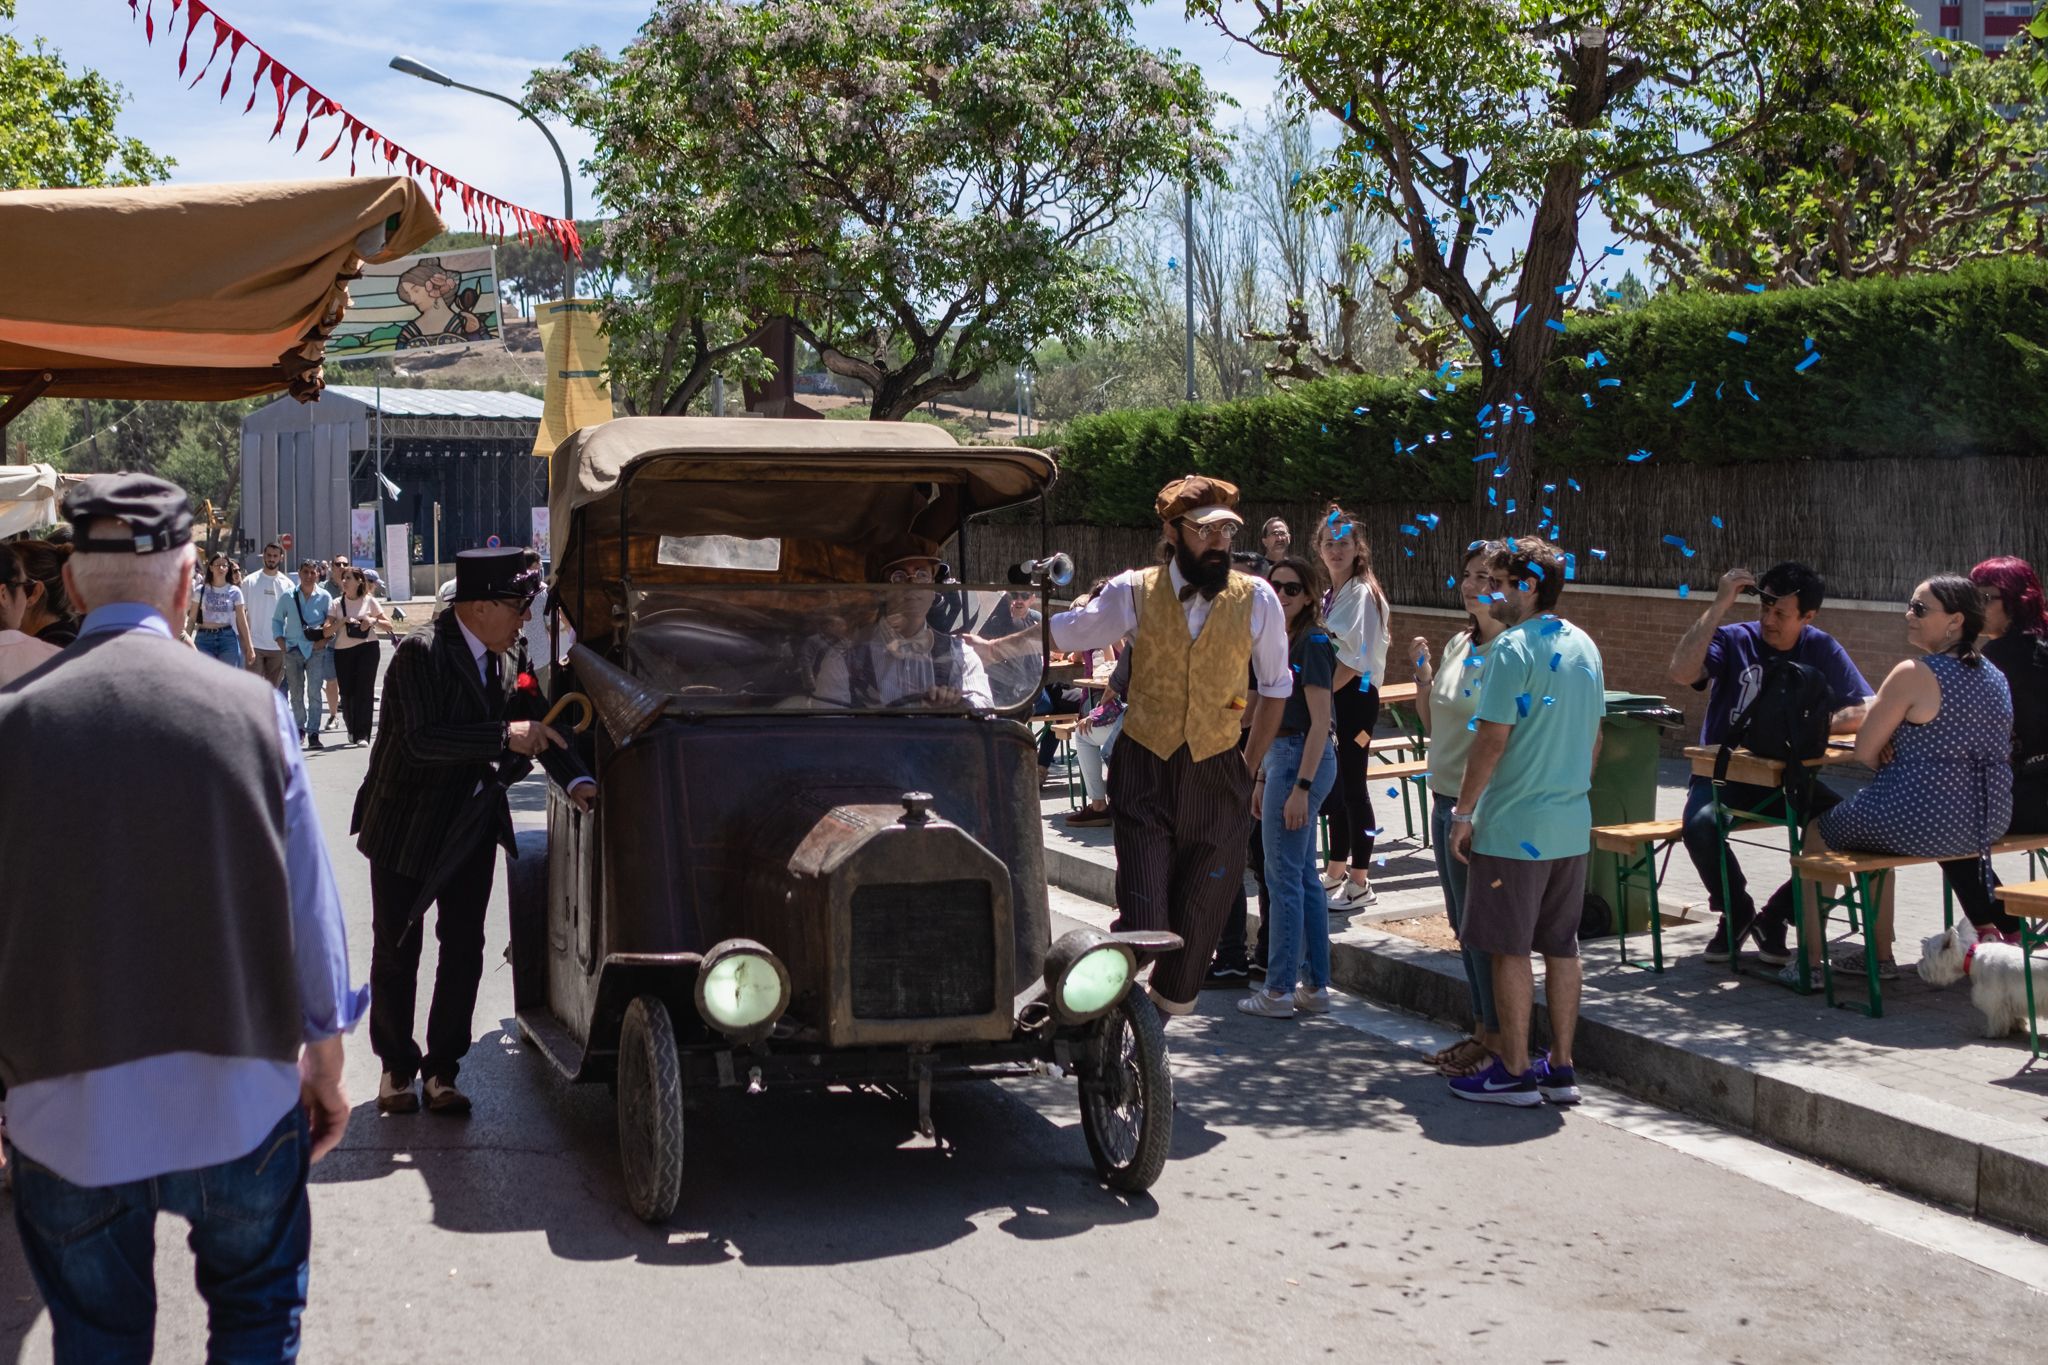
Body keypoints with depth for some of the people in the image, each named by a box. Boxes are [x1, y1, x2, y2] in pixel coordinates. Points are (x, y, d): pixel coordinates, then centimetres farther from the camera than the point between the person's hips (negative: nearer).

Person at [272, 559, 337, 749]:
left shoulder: (324, 597, 2)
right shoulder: (288, 596, 5)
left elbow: (332, 623, 6)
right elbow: (277, 620, 14)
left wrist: (326, 639, -8)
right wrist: (280, 640, 2)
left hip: (316, 650, -2)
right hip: (293, 649, 2)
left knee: (314, 692, -9)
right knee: (296, 694, 11)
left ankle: (313, 734, -8)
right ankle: (300, 727, 27)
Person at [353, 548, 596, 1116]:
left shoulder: (498, 661, 2)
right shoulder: (420, 654, -21)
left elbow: (533, 720, 9)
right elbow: (422, 740, -32)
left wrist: (574, 778, -7)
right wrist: (505, 735, -34)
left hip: (472, 828, 6)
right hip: (407, 828, -6)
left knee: (463, 951, 9)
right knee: (396, 952, 8)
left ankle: (441, 1068, 20)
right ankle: (396, 1066, 24)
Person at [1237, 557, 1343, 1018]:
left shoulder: (1312, 641, -13)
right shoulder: (1287, 640, 15)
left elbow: (1320, 721, -18)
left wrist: (1301, 786, -22)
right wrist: (1263, 776, 19)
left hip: (1302, 760, -10)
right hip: (1284, 757, 10)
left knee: (1284, 876, -5)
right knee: (1304, 877, 11)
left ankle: (1279, 991, 2)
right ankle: (1316, 988, 17)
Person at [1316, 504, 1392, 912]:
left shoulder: (1363, 594, -11)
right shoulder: (1330, 595, 16)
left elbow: (1356, 660, -18)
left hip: (1354, 697, -9)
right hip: (1330, 698, 9)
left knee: (1352, 788, -5)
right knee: (1334, 788, 14)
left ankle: (1360, 883, 1)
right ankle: (1336, 872, 25)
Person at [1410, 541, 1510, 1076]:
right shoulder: (1458, 645, 10)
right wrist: (1422, 675, 5)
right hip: (1446, 800, 9)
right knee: (1465, 926, 15)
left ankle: (1499, 1042, 10)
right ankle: (1483, 1029, 26)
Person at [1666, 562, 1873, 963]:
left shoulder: (1821, 649, 2)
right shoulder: (1734, 639, -5)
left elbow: (1866, 711, -5)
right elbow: (1682, 672, -24)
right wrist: (1720, 605, -23)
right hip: (1724, 774, -2)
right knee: (1699, 823, -34)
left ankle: (1776, 917, -3)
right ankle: (1736, 911, -3)